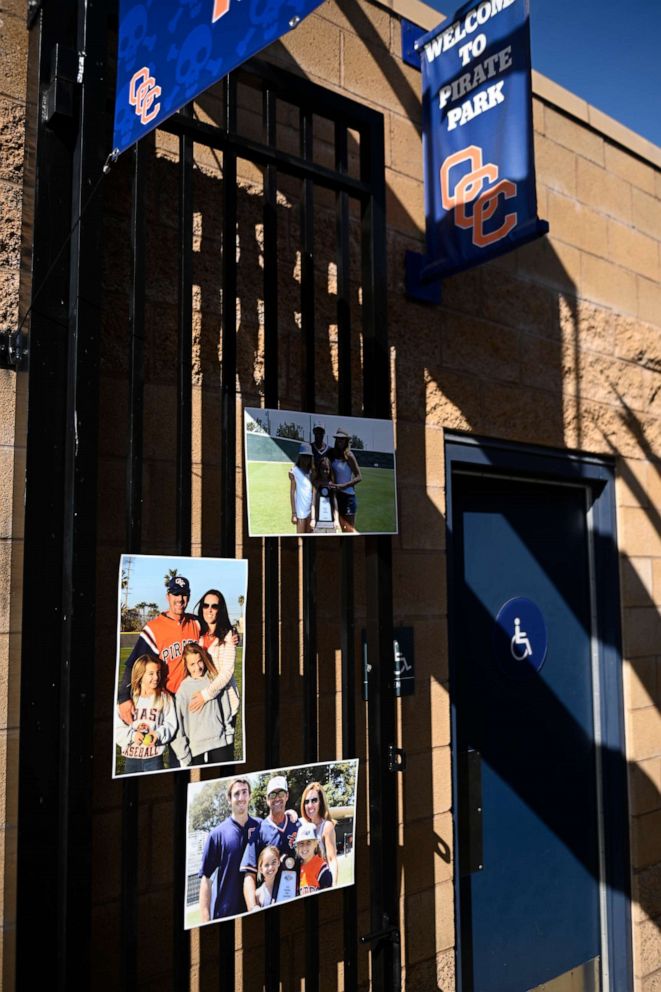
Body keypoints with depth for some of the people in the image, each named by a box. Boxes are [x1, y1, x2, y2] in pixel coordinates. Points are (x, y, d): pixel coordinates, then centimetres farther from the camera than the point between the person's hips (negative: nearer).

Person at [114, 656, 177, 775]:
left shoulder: (165, 697, -2)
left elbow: (170, 724, -3)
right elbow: (117, 727, -1)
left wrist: (158, 734, -20)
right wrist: (131, 735, -17)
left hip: (154, 757, -2)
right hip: (130, 757, 2)